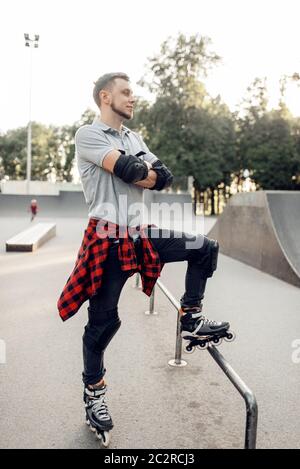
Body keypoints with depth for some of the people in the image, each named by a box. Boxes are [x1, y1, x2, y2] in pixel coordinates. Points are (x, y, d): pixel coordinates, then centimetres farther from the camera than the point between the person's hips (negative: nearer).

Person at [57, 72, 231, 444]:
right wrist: (148, 171, -3)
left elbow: (165, 177, 6)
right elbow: (128, 169, -22)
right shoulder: (88, 134, -7)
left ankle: (190, 319, 14)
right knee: (103, 320, 2)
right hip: (108, 239, -7)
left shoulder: (134, 138, 16)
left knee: (205, 248, 4)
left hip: (141, 235, 7)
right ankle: (93, 392, 24)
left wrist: (139, 174, -11)